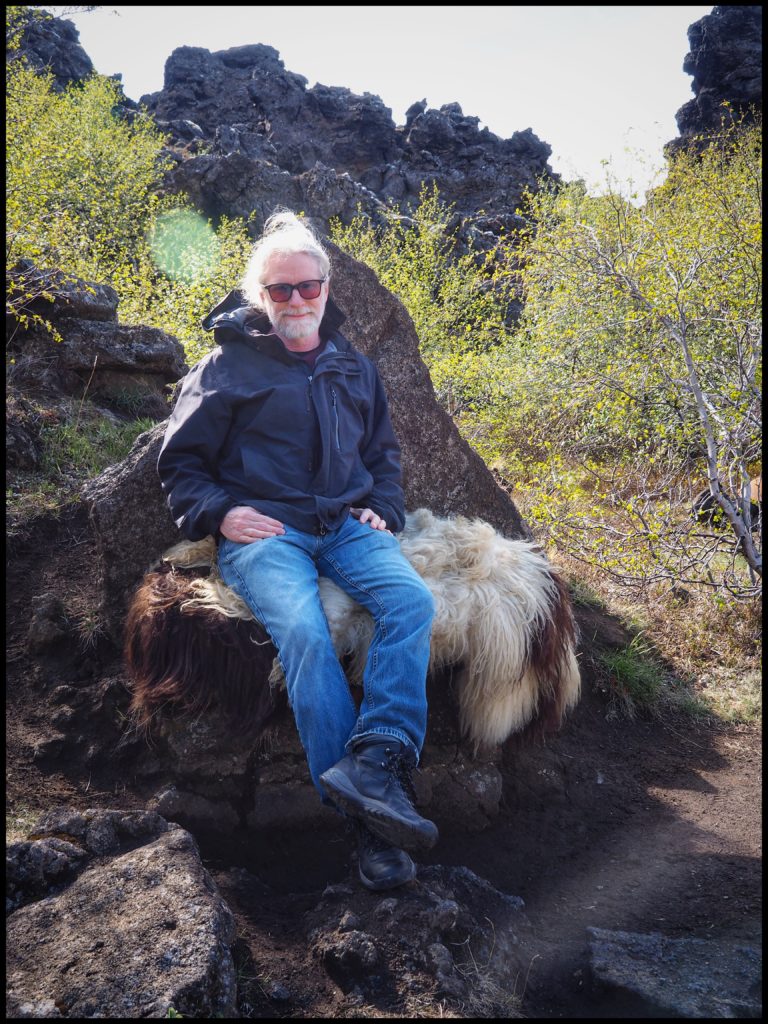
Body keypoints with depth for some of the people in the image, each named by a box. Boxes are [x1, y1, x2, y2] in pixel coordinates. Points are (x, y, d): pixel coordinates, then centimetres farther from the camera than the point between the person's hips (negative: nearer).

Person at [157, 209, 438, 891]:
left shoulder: (353, 366, 22)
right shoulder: (227, 365, 9)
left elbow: (383, 450, 30)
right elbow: (180, 463, 10)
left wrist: (383, 508, 11)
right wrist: (220, 512, -8)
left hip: (347, 526, 4)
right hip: (264, 533, -4)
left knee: (412, 600, -29)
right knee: (305, 633, -33)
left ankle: (375, 762, -38)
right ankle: (370, 822, -32)